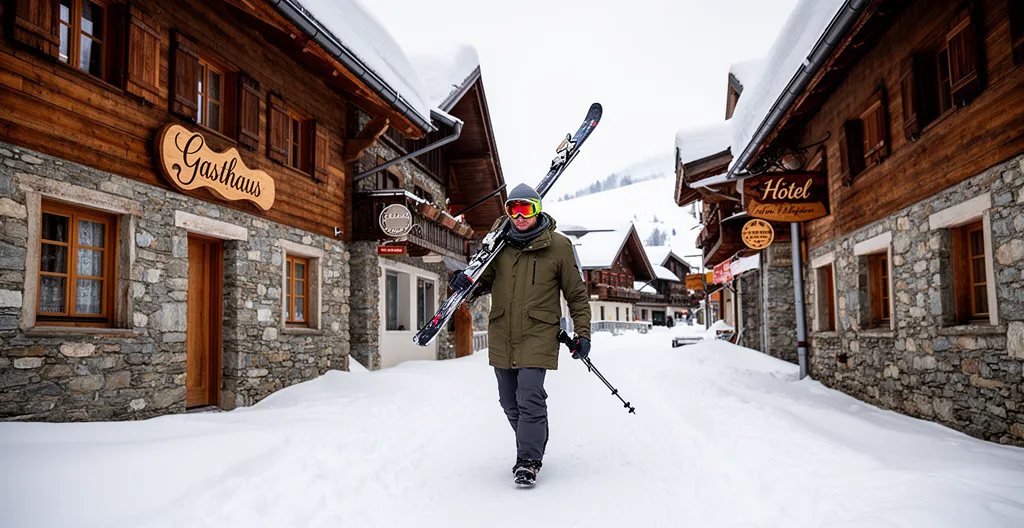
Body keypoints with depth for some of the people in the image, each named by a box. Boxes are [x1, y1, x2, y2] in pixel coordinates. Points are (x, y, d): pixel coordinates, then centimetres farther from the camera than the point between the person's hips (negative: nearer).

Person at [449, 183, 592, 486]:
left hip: (537, 336, -4)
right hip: (501, 337, 4)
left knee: (530, 399, -13)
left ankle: (528, 461, 2)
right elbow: (485, 281, 16)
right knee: (510, 402, 12)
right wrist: (467, 284, -7)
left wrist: (582, 333, 0)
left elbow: (576, 295, 4)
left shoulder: (558, 246, -2)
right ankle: (533, 447, 33)